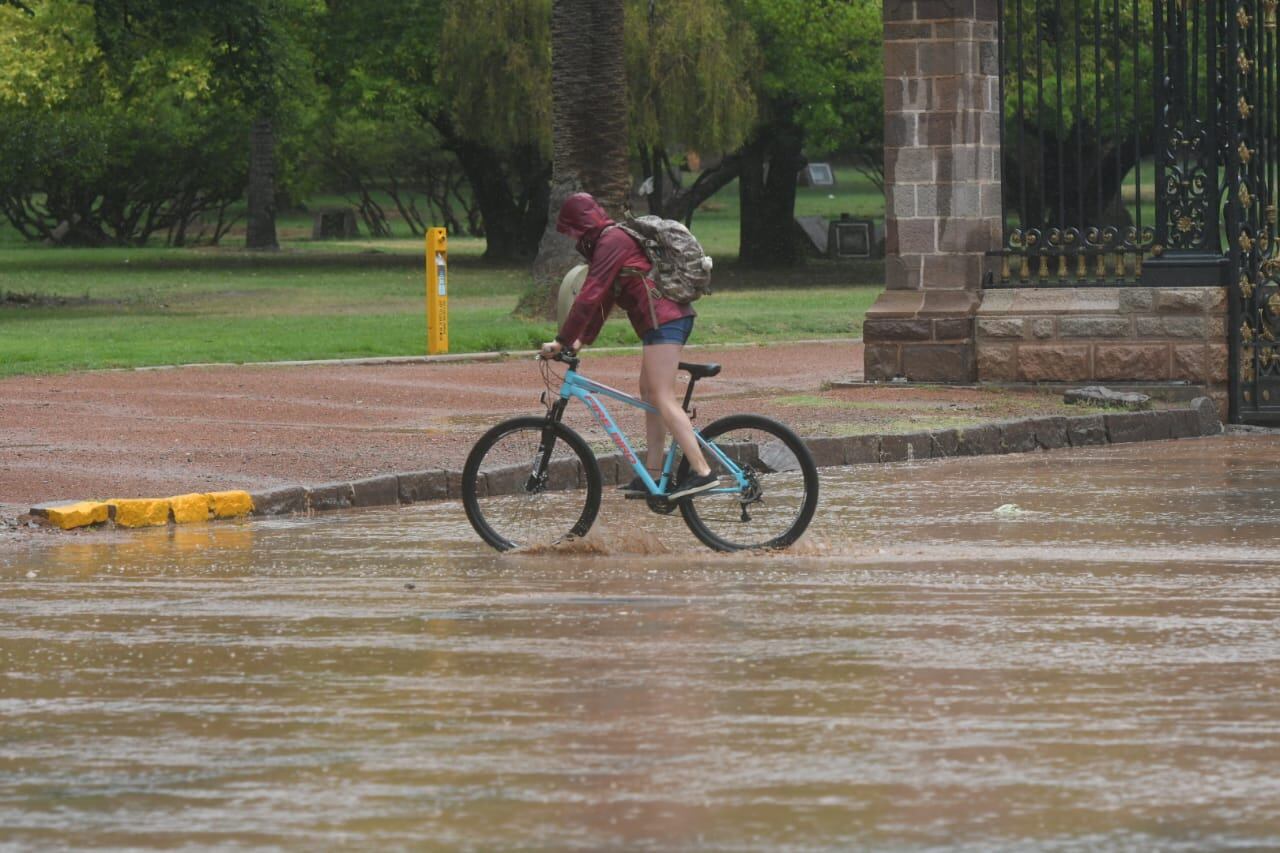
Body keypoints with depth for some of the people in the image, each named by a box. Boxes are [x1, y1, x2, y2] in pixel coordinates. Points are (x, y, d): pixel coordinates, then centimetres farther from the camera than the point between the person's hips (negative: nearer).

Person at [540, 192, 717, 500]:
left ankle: (702, 472, -22)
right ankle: (653, 473, 15)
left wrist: (563, 340, -14)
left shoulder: (611, 242, -10)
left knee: (662, 398, -14)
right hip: (675, 316, 11)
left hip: (662, 320, -11)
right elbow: (603, 296, 25)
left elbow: (590, 296, -16)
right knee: (649, 393, 14)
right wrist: (583, 339, 19)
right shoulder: (613, 239, 22)